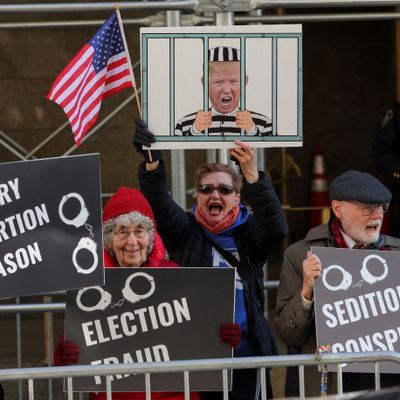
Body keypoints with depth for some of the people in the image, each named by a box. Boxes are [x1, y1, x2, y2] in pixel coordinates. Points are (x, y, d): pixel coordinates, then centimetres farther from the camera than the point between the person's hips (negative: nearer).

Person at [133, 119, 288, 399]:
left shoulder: (247, 233, 7)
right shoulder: (186, 232, 7)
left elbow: (276, 228, -13)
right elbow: (159, 204, -10)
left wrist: (252, 175, -28)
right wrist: (152, 161, -30)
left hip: (244, 355, 1)